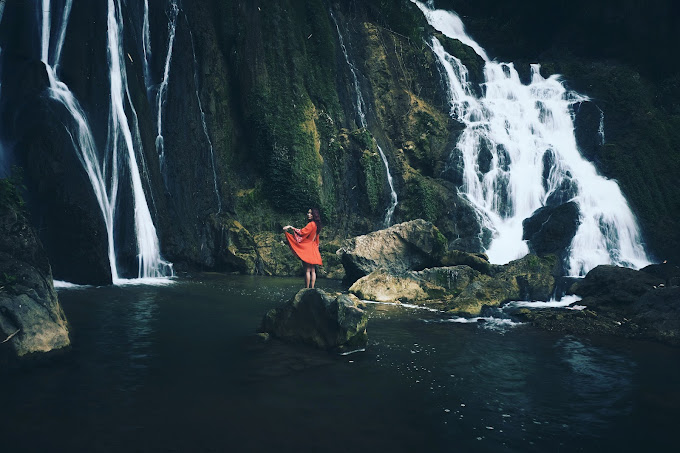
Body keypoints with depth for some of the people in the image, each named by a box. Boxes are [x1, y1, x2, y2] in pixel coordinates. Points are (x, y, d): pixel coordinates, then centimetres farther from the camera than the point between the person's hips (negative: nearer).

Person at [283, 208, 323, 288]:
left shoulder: (311, 224, -13)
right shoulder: (316, 225, 15)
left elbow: (302, 232, -19)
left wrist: (291, 227, -18)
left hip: (307, 249, -9)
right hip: (313, 248, 9)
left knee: (307, 270, -7)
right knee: (312, 270, 7)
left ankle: (307, 288, -5)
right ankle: (312, 288, 8)